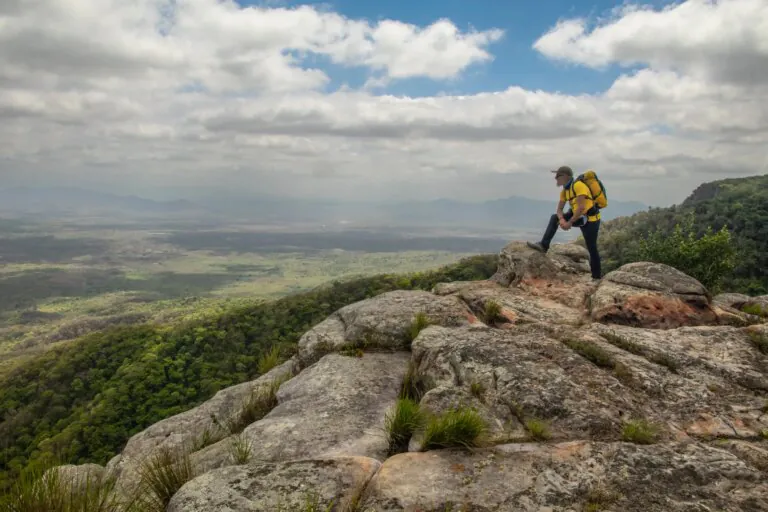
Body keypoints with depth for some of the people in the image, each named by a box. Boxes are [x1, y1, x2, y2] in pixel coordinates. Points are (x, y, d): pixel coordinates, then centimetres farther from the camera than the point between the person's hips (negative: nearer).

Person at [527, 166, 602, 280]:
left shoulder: (578, 186, -24)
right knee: (554, 218, 0)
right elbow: (559, 209, 3)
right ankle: (544, 245, -3)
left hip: (590, 220, -8)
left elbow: (581, 208, -30)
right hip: (579, 217, 8)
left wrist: (570, 223, -24)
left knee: (591, 248, 0)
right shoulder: (564, 191, 3)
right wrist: (561, 220, -18)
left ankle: (596, 276, 13)